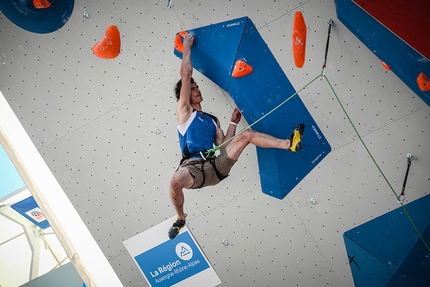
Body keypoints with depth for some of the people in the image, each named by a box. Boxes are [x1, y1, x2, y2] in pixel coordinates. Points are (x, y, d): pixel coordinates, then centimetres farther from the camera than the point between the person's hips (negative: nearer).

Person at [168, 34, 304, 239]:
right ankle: (180, 219, -8)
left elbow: (223, 145, 15)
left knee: (247, 134, -5)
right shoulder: (184, 111, 8)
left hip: (216, 165, 4)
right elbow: (186, 75, 0)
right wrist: (187, 47, 6)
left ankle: (288, 144, -5)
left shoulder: (212, 120, 24)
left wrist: (233, 123, 10)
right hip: (193, 166, -4)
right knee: (176, 180, -37)